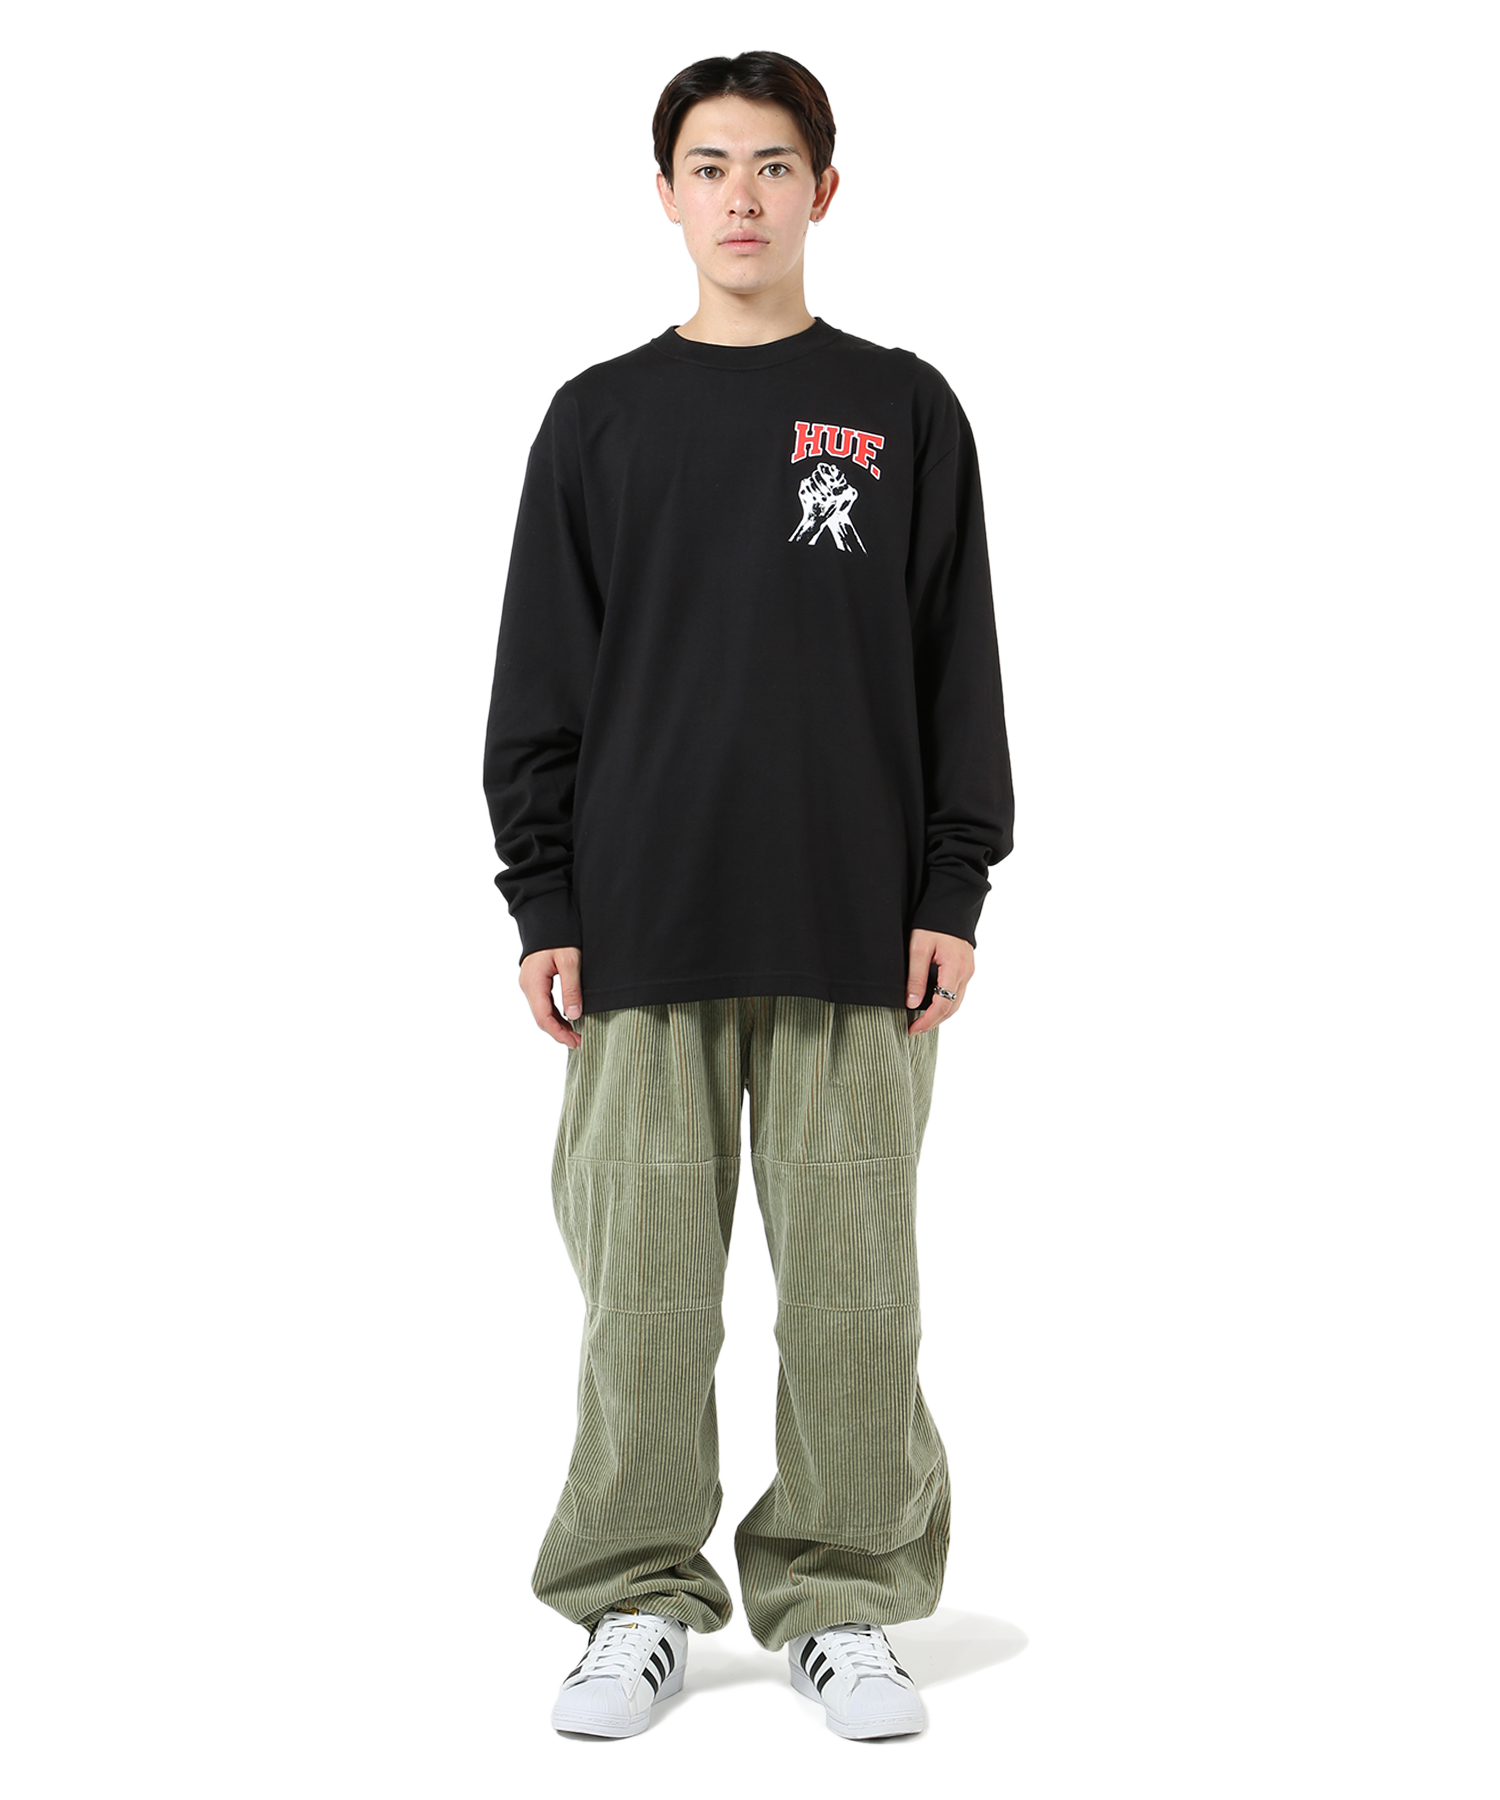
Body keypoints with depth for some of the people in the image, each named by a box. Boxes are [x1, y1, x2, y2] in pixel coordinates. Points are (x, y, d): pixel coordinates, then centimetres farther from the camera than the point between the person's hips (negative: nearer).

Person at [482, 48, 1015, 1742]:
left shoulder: (904, 411, 9)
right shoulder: (599, 419, 9)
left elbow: (959, 669, 7)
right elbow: (538, 680, 7)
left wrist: (952, 892, 0)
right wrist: (542, 904, 0)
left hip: (855, 932, 0)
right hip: (645, 926, 0)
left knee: (851, 1274, 3)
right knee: (643, 1271, 3)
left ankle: (839, 1600, 17)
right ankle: (636, 1601, 17)